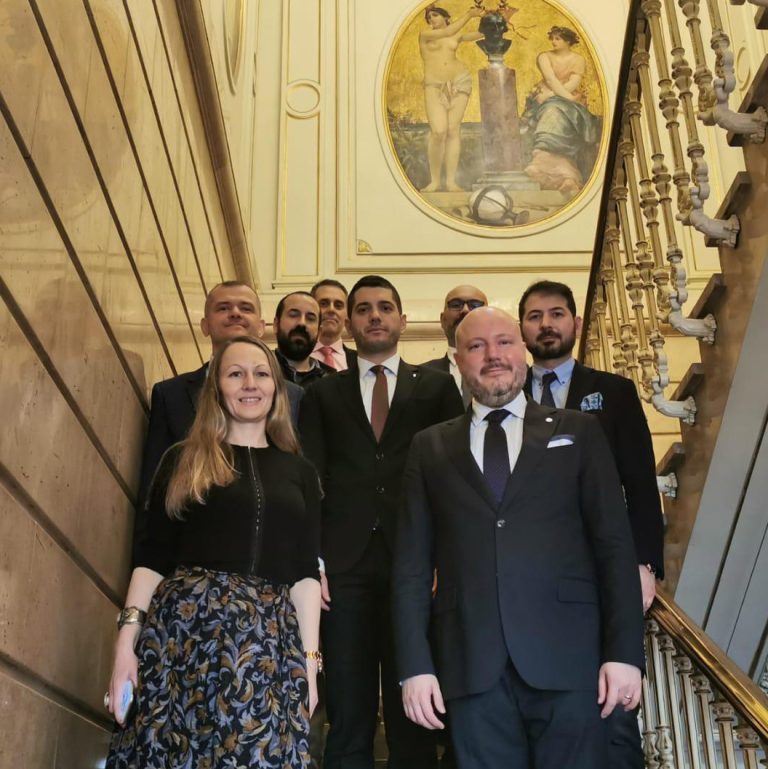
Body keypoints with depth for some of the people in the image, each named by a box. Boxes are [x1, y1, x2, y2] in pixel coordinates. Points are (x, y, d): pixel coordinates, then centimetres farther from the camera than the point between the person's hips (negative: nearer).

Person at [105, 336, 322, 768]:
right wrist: (128, 635, -8)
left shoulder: (300, 472, 13)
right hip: (184, 624, -1)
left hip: (270, 634, 1)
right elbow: (152, 555, 4)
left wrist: (310, 658, 2)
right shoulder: (183, 460, 8)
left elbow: (305, 569, 9)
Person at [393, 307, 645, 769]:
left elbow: (614, 545, 3)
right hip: (472, 665, 1)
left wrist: (624, 652, -5)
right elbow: (413, 564, 8)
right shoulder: (431, 448, 13)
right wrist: (415, 665, 0)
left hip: (568, 656, -1)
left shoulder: (578, 432, 10)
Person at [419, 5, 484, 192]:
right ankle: (435, 181, -9)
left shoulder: (457, 35, 15)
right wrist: (469, 14, -1)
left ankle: (451, 181, -6)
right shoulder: (425, 34, 6)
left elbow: (483, 33, 13)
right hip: (435, 86, -2)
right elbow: (449, 31, -5)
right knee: (438, 131, -18)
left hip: (459, 82, 2)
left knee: (454, 130, -5)